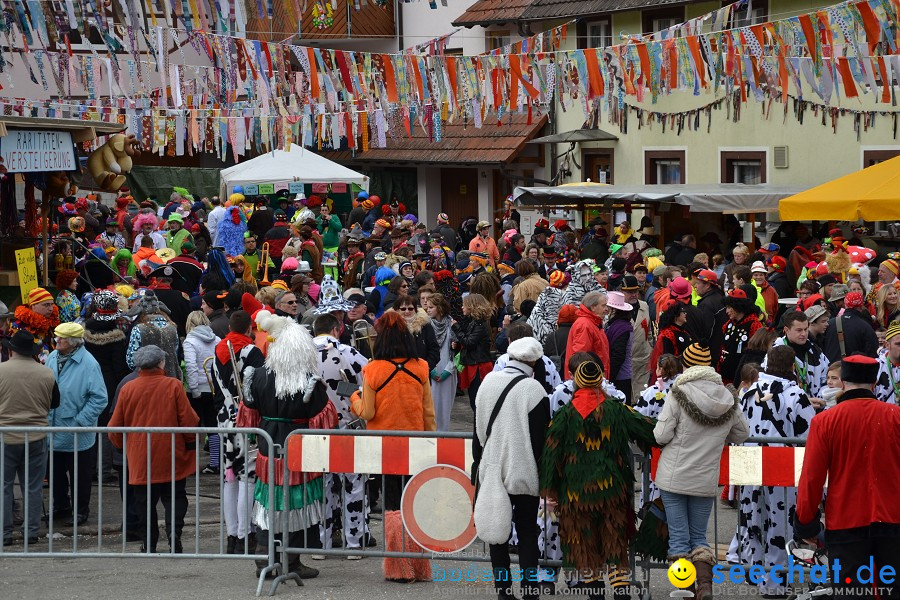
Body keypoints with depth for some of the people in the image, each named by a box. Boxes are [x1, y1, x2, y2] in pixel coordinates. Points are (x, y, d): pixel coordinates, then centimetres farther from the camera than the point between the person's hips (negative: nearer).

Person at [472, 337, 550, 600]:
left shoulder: (488, 382, 2)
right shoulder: (533, 390, -14)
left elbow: (479, 430, 10)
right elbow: (540, 439, -13)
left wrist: (478, 464, 18)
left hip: (491, 470, 4)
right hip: (524, 473, -4)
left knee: (497, 531, 10)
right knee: (527, 534, 6)